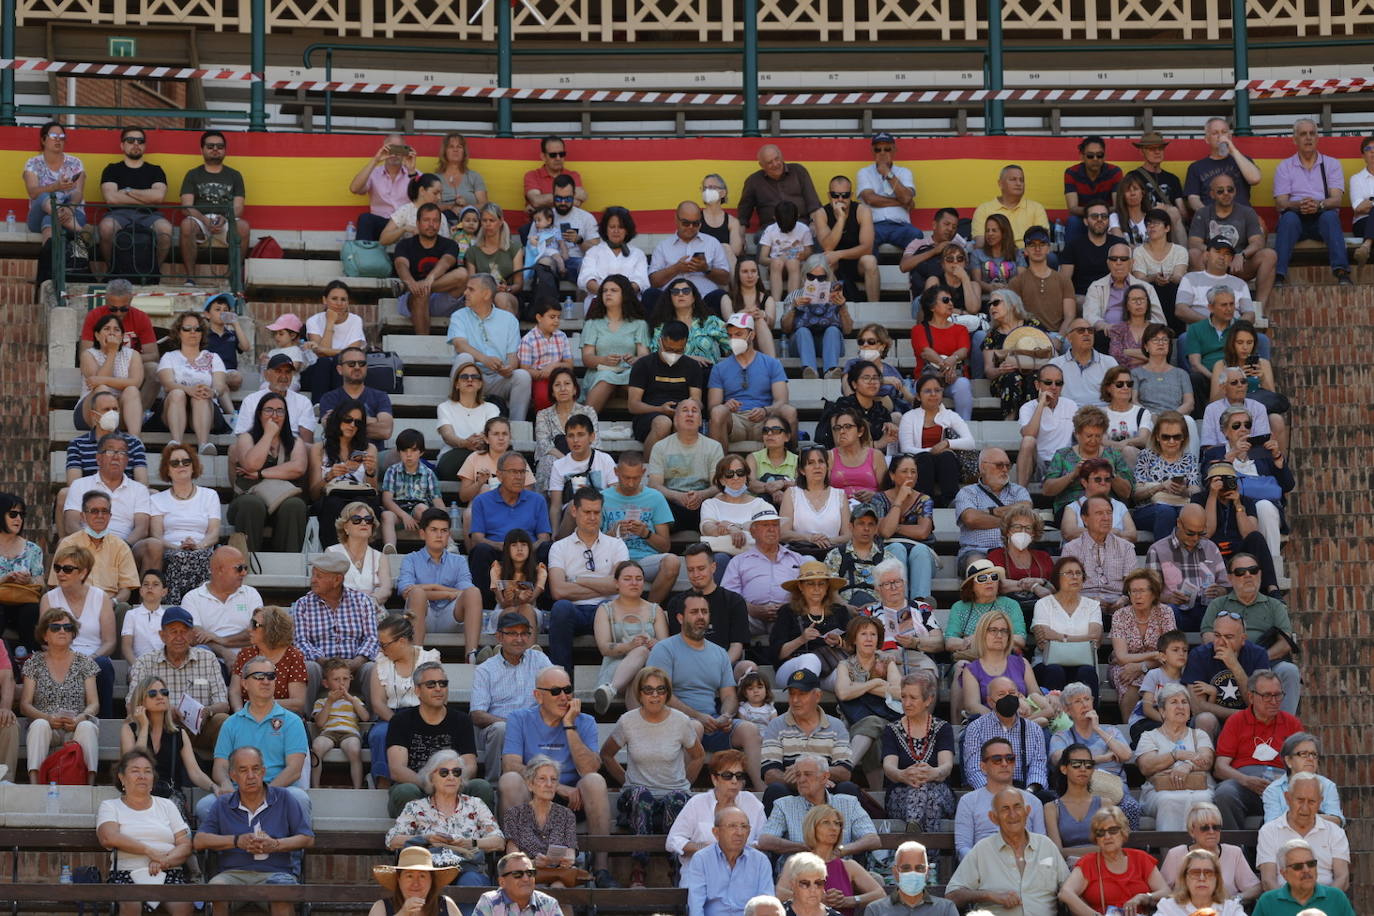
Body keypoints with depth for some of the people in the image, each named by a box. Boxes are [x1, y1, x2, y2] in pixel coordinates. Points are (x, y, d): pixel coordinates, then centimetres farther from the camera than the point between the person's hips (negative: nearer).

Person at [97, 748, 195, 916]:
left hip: (169, 873, 2)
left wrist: (164, 861, -9)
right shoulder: (110, 806, 16)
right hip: (127, 874, -2)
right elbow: (109, 838, -5)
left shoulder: (166, 806, 23)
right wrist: (149, 851, -9)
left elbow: (185, 846, 12)